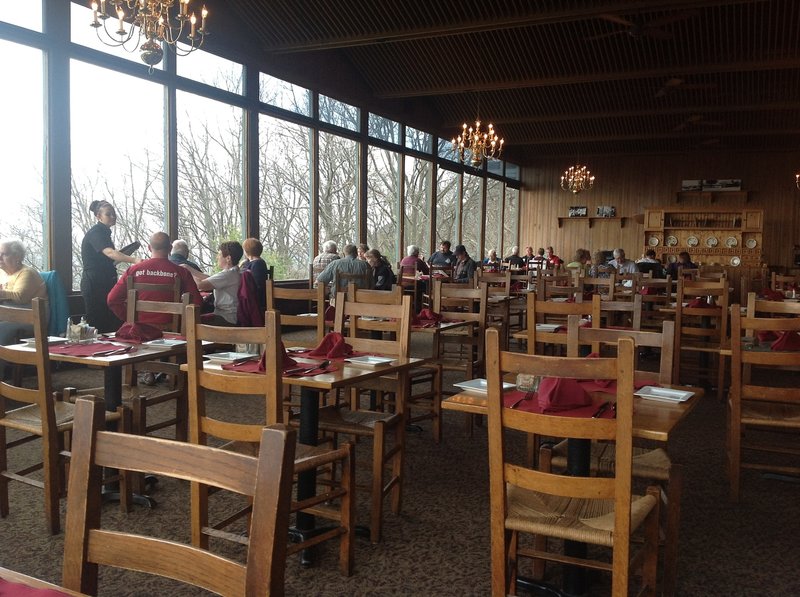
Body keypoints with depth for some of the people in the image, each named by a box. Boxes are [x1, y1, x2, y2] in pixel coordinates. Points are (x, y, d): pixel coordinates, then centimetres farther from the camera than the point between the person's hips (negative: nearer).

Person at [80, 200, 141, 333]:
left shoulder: (104, 232, 17)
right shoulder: (96, 233, -12)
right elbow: (110, 253, -31)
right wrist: (134, 260, -42)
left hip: (105, 283, 9)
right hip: (94, 284, -9)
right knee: (98, 325, -9)